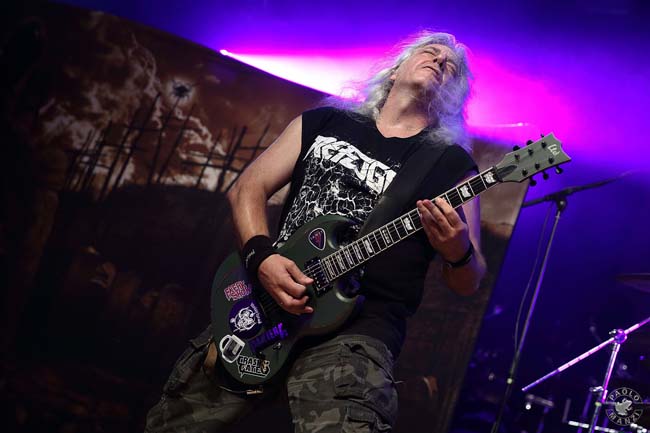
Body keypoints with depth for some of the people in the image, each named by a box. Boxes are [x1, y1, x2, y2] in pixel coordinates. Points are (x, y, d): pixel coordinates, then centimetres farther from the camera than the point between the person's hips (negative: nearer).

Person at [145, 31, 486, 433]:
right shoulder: (323, 123, 15)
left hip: (359, 327, -3)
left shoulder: (453, 165, 8)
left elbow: (468, 283, 7)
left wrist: (458, 252, -17)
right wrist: (262, 256, -7)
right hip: (266, 299, 3)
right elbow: (248, 188, 12)